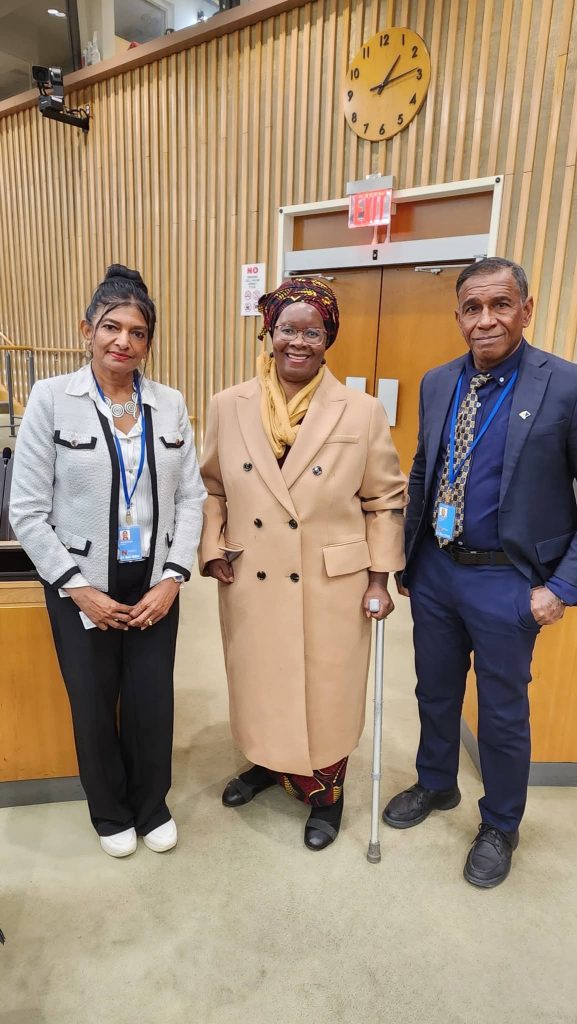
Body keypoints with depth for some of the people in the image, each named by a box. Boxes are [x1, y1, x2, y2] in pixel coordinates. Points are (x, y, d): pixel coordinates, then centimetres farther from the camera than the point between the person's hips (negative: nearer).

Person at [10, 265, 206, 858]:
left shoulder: (170, 404, 0)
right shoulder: (51, 398, -8)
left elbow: (190, 497, 0)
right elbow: (27, 511, -9)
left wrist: (172, 578, -9)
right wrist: (78, 588, -12)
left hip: (155, 585, 2)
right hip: (82, 587, -2)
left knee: (153, 702, 12)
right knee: (94, 707, 15)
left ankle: (152, 807, 41)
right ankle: (111, 813, 43)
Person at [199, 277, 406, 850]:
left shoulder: (362, 412, -8)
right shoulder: (228, 407, -2)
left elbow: (384, 500, -1)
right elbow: (211, 487, 8)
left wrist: (380, 577, -3)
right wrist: (212, 549, -2)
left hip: (332, 586, -2)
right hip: (251, 585, 2)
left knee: (326, 691, 14)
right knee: (261, 684, 20)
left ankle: (326, 794, 42)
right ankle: (268, 763, 51)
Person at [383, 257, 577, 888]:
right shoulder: (436, 384, 2)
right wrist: (406, 556, 10)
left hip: (507, 580, -4)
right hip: (435, 569, 5)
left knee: (502, 711, 14)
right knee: (435, 690, 21)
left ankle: (499, 827, 41)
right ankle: (435, 784, 49)